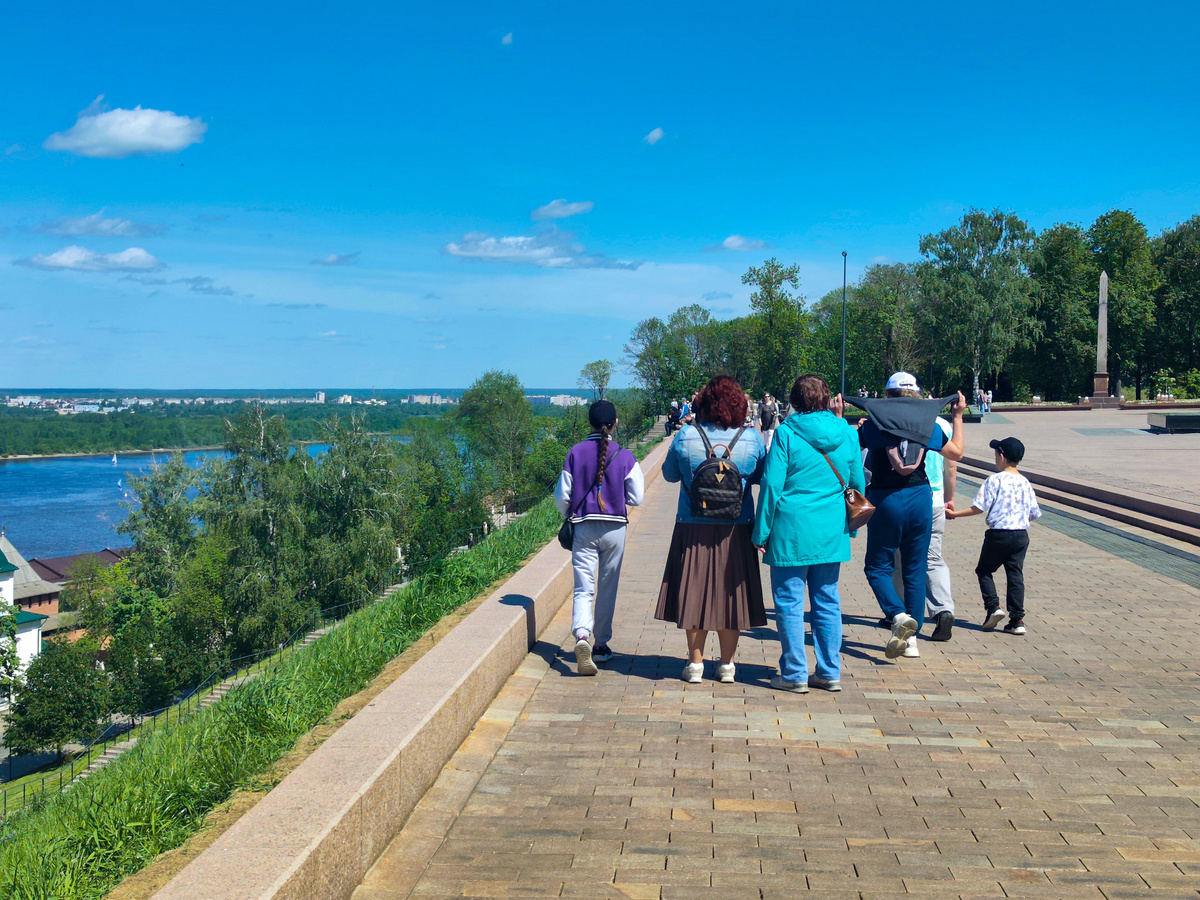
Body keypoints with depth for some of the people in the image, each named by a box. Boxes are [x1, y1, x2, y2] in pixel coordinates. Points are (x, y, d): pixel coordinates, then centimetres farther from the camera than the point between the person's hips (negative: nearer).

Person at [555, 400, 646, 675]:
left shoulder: (575, 453, -4)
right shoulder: (624, 456, -5)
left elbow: (561, 496, -2)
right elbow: (636, 497, -4)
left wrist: (570, 516, 19)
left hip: (584, 528, 0)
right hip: (614, 528, 0)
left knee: (583, 588, 0)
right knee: (607, 588, 13)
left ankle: (581, 636, -25)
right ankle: (601, 645, 22)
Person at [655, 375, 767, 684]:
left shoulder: (685, 436, -8)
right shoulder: (751, 439, -5)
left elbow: (670, 474, 6)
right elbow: (761, 477, 8)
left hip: (693, 529, -1)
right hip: (736, 530, 1)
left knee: (694, 592, 9)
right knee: (729, 591, 11)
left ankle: (695, 663, 13)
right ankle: (727, 665, 17)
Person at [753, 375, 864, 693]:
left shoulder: (787, 433, -9)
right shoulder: (846, 433, 3)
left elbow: (772, 484, -10)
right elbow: (857, 482, 11)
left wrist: (761, 531, -4)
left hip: (792, 529, -4)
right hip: (831, 532, 5)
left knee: (789, 602, 4)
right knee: (827, 601, 12)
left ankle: (795, 674, 7)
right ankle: (830, 672, 17)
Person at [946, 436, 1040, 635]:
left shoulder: (994, 480, -10)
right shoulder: (1025, 483, 6)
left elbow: (979, 507, -13)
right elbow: (1034, 514, 11)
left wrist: (956, 514, -4)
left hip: (998, 534, -5)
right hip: (1021, 535, 5)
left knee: (984, 570, 12)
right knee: (1015, 575, 7)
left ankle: (993, 606, -3)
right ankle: (1017, 620, 2)